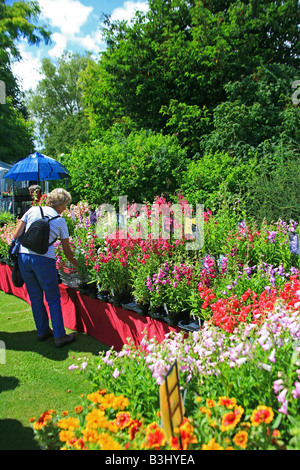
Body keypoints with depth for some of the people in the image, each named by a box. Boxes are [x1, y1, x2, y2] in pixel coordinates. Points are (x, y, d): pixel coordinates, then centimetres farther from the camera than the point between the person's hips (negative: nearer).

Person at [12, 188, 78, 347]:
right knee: (53, 299, 9)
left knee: (35, 297, 16)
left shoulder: (32, 210, 9)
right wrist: (78, 265, 21)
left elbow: (16, 235, 5)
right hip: (44, 259, -4)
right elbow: (67, 252, 8)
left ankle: (42, 331, 30)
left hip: (24, 256, 4)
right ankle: (59, 336, 13)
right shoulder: (60, 221, 4)